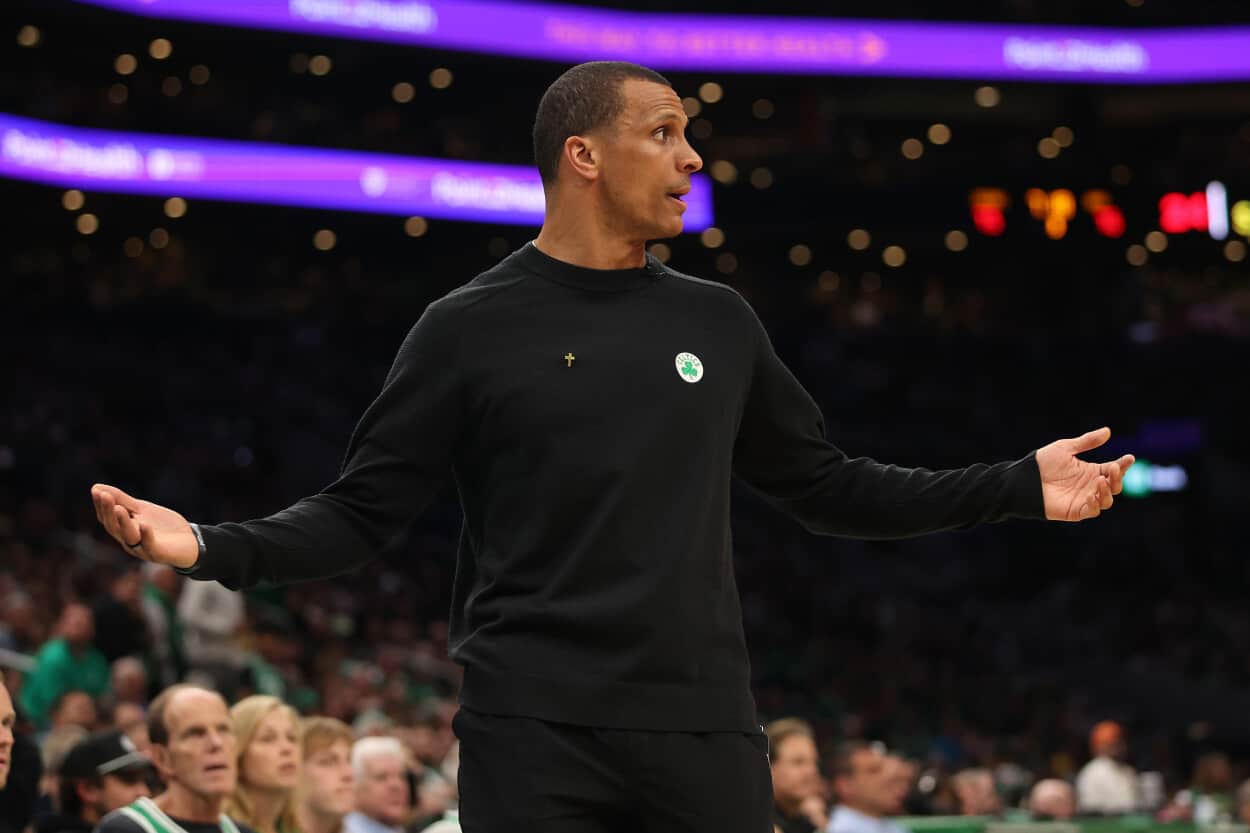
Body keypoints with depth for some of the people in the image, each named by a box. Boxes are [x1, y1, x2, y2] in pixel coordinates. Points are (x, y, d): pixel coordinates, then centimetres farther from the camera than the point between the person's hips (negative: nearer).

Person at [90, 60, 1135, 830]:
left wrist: (1019, 488, 16)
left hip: (704, 726, 4)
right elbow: (364, 512, 2)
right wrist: (213, 548, -15)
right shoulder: (471, 328, 2)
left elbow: (825, 486, 20)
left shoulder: (719, 322, 13)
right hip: (535, 732, -3)